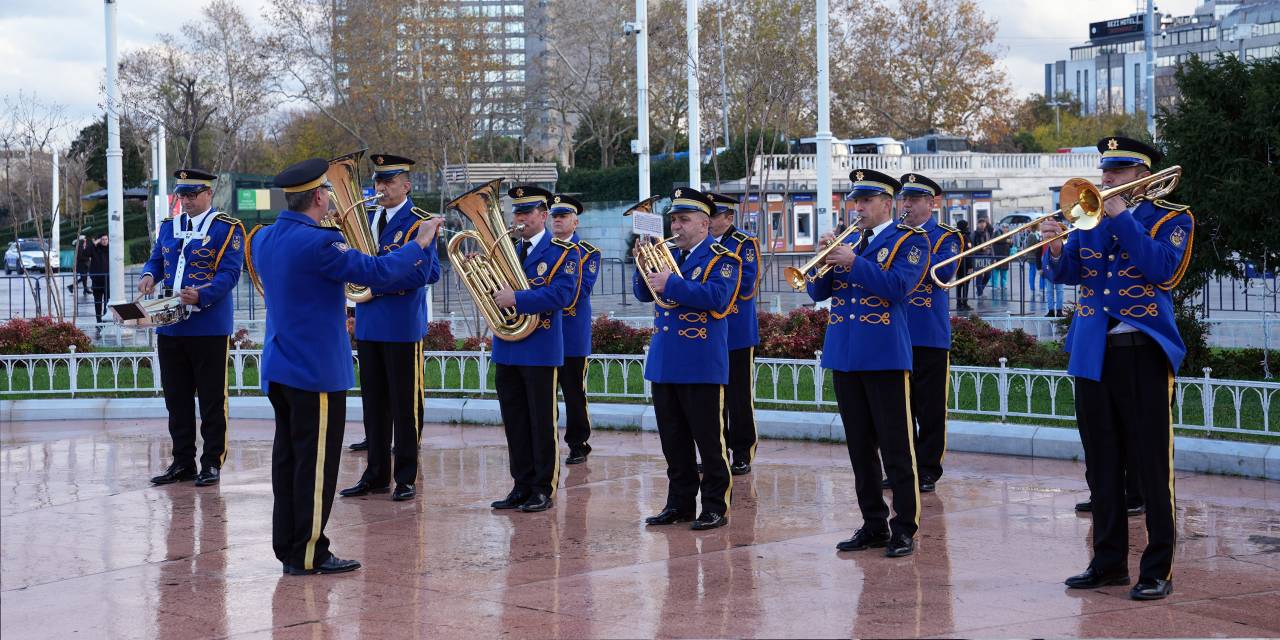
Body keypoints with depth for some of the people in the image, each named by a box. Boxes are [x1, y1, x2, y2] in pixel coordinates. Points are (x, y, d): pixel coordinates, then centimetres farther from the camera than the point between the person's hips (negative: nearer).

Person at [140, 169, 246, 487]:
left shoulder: (227, 228, -4)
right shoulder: (168, 227, 14)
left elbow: (230, 272, -12)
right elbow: (156, 259, 18)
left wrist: (201, 295, -26)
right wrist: (149, 275, -6)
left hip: (210, 326, -6)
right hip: (170, 326, 6)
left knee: (211, 398, 2)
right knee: (176, 397, 9)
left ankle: (212, 462, 10)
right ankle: (183, 461, 18)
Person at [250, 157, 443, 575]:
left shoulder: (264, 238, 6)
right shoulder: (317, 242, -20)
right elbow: (377, 272, -21)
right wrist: (420, 244, -7)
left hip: (279, 368, 9)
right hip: (318, 369, -9)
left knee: (288, 457, 14)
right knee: (316, 463, -2)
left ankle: (288, 546, 19)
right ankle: (309, 554, 2)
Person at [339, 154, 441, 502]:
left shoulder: (418, 223, -8)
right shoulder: (365, 219, 12)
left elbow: (421, 273, -17)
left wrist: (376, 284, -17)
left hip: (402, 326, -6)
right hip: (368, 325, 6)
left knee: (405, 405, 1)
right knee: (373, 403, 11)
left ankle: (406, 478, 8)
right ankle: (376, 475, 19)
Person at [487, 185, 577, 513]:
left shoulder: (562, 252, -5)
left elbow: (561, 294, -18)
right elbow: (497, 290, 14)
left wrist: (516, 298, -24)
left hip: (540, 350, -6)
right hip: (507, 348, 6)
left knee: (542, 422, 0)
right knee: (514, 422, 10)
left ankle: (544, 490, 7)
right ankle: (521, 487, 18)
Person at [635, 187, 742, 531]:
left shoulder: (722, 259, -5)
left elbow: (716, 297, -21)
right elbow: (644, 293, 14)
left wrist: (671, 283, -23)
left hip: (701, 366, -7)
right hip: (664, 363, 7)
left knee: (709, 440, -1)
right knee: (673, 441, 11)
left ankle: (716, 506, 5)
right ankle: (680, 503, 19)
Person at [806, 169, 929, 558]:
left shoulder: (909, 241, -1)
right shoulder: (847, 241, 16)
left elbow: (898, 286, -17)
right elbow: (817, 292, 11)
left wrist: (852, 262, -19)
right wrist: (826, 258, -7)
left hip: (885, 356, -6)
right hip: (844, 356, 6)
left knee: (897, 449, -4)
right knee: (860, 449, 10)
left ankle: (905, 529, 1)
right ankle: (873, 526, 17)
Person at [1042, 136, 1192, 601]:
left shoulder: (1172, 218, 0)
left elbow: (1162, 267, -17)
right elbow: (1065, 274, 6)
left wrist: (1121, 217, -16)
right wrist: (1056, 248, -14)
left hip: (1143, 352, -5)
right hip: (1092, 353, 5)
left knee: (1151, 466, -3)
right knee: (1101, 467, 10)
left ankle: (1157, 570, 2)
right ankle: (1109, 562, 19)